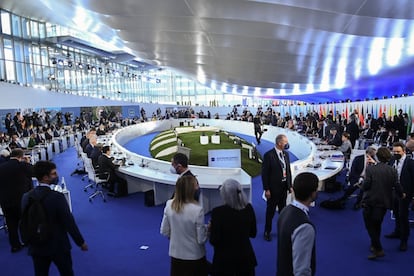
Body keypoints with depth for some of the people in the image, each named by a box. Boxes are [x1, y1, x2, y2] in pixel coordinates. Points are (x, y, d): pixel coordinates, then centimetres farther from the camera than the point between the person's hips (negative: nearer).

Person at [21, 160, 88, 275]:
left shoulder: (26, 197, -7)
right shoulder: (57, 197, -23)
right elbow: (69, 222, -19)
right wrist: (81, 242, -7)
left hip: (36, 247, 4)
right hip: (58, 246, -4)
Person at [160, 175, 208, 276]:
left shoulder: (169, 205, -12)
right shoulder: (197, 210, -26)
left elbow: (164, 232, -2)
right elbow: (201, 239, -18)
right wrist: (206, 228, 0)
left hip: (175, 254, 4)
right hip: (194, 256, -4)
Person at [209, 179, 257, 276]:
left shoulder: (218, 212, -23)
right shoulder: (248, 208, -9)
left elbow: (214, 241, -18)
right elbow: (253, 233, 3)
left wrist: (211, 228, -1)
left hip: (225, 259, -3)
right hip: (245, 256, 4)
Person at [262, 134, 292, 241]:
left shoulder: (286, 154, 5)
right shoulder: (269, 155, -15)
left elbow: (288, 171, 11)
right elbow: (264, 173, -14)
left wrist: (290, 185, 9)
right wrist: (266, 189, -15)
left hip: (284, 187, 6)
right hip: (273, 188, -6)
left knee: (283, 210, 18)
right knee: (270, 211, 7)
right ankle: (267, 232, 22)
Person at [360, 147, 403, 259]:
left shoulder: (370, 169, -15)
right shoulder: (392, 171, -6)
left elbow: (365, 185, -17)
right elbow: (397, 187, -3)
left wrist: (362, 187, 6)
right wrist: (401, 195, 18)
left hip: (370, 201, -4)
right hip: (384, 202, 4)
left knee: (370, 225, 7)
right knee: (377, 225, 22)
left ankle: (378, 250, 0)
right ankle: (374, 245, 35)